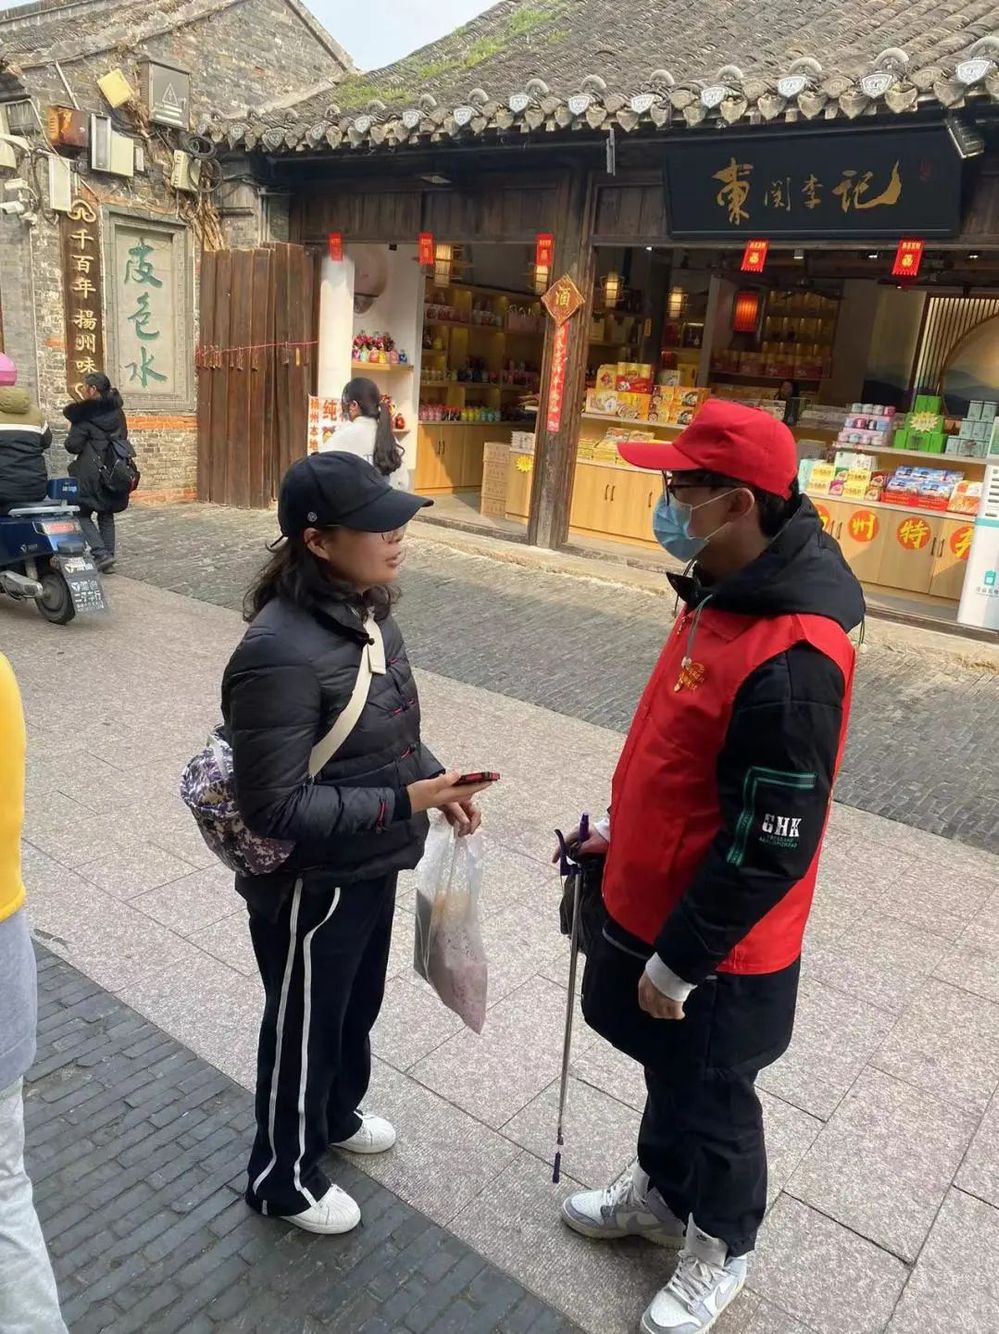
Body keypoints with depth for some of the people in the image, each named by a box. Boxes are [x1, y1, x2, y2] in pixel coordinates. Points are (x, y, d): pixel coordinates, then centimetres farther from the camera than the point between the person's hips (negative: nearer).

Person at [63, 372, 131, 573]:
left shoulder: (84, 415, -12)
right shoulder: (117, 412, 7)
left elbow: (73, 446, -12)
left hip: (92, 473, -6)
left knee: (82, 514, 4)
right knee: (106, 515, 14)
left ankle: (101, 553, -11)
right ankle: (108, 557, 14)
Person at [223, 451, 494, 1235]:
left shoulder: (367, 613, -3)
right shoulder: (280, 652, -31)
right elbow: (274, 808, -29)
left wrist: (436, 779, -2)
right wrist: (403, 802, -29)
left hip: (371, 868, 8)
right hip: (311, 886, -8)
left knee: (357, 1006, 29)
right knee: (303, 1031, 16)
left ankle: (337, 1116, 58)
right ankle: (282, 1178, 43)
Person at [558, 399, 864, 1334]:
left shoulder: (789, 657, -32)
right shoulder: (723, 592, -1)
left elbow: (770, 846, -27)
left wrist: (679, 961, -17)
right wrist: (621, 831, 15)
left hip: (715, 948, -8)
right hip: (651, 903, 8)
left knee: (709, 1095, 17)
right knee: (667, 1068, 28)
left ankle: (719, 1249, 44)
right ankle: (659, 1192, 53)